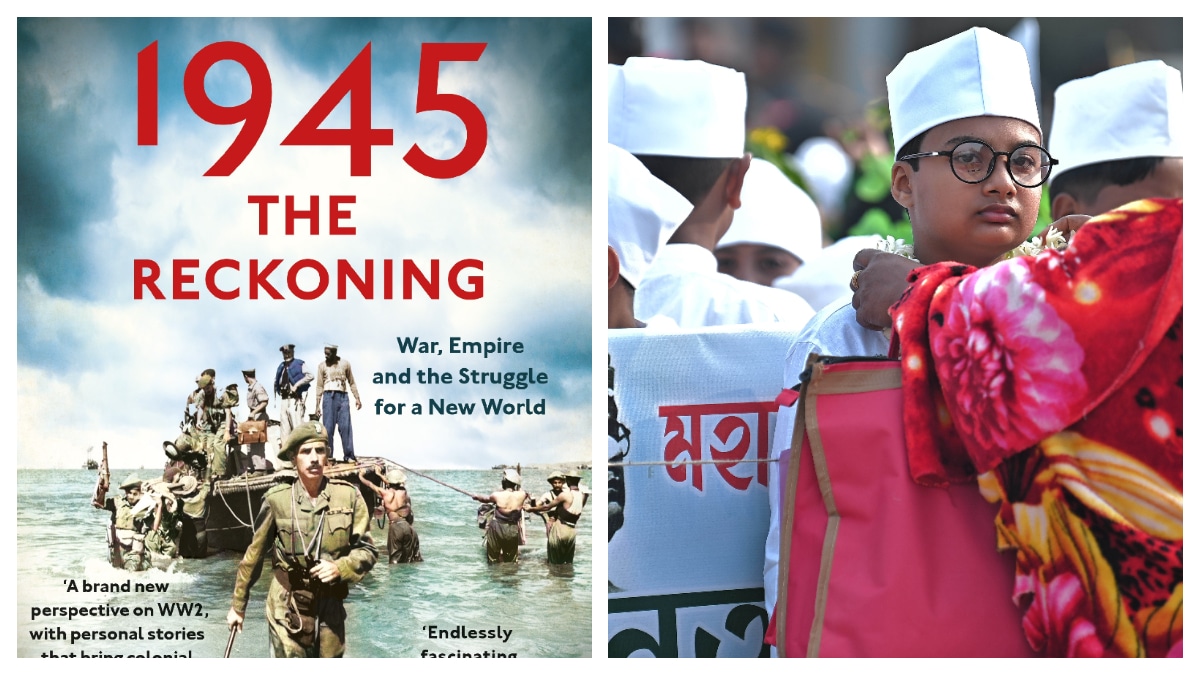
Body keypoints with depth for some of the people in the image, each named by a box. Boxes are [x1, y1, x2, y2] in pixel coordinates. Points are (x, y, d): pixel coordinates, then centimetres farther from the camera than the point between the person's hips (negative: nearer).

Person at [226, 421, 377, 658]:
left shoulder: (349, 496, -5)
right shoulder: (277, 499, -7)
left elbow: (366, 550, 2)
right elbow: (254, 554, 3)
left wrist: (340, 567, -18)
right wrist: (238, 604, 9)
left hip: (330, 609, 2)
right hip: (287, 610, -2)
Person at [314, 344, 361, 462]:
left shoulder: (345, 364, 9)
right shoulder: (322, 366, 8)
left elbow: (351, 382, 14)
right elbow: (319, 386, 8)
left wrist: (357, 398, 7)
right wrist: (317, 405, 4)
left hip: (343, 397, 0)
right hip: (329, 396, 0)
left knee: (345, 426, -7)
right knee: (328, 427, -5)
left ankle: (348, 456, -6)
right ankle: (328, 456, -2)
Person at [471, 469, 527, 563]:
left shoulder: (497, 495, -14)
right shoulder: (522, 495, -11)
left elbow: (486, 499, 9)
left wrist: (477, 497, 30)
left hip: (497, 529, -2)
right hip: (513, 531, 2)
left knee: (493, 559, 13)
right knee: (510, 560, 16)